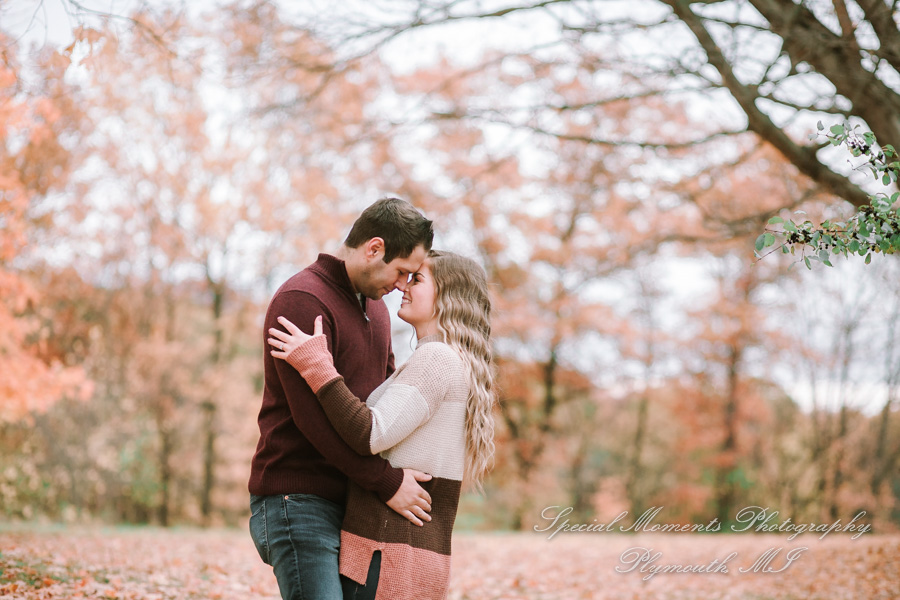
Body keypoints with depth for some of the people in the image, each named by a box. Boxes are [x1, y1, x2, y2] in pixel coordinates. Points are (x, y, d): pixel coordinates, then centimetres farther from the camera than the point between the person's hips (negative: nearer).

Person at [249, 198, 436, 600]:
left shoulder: (375, 307, 18)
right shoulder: (301, 300, -13)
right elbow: (314, 415, -20)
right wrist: (387, 482, -16)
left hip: (353, 503, 9)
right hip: (298, 501, -8)